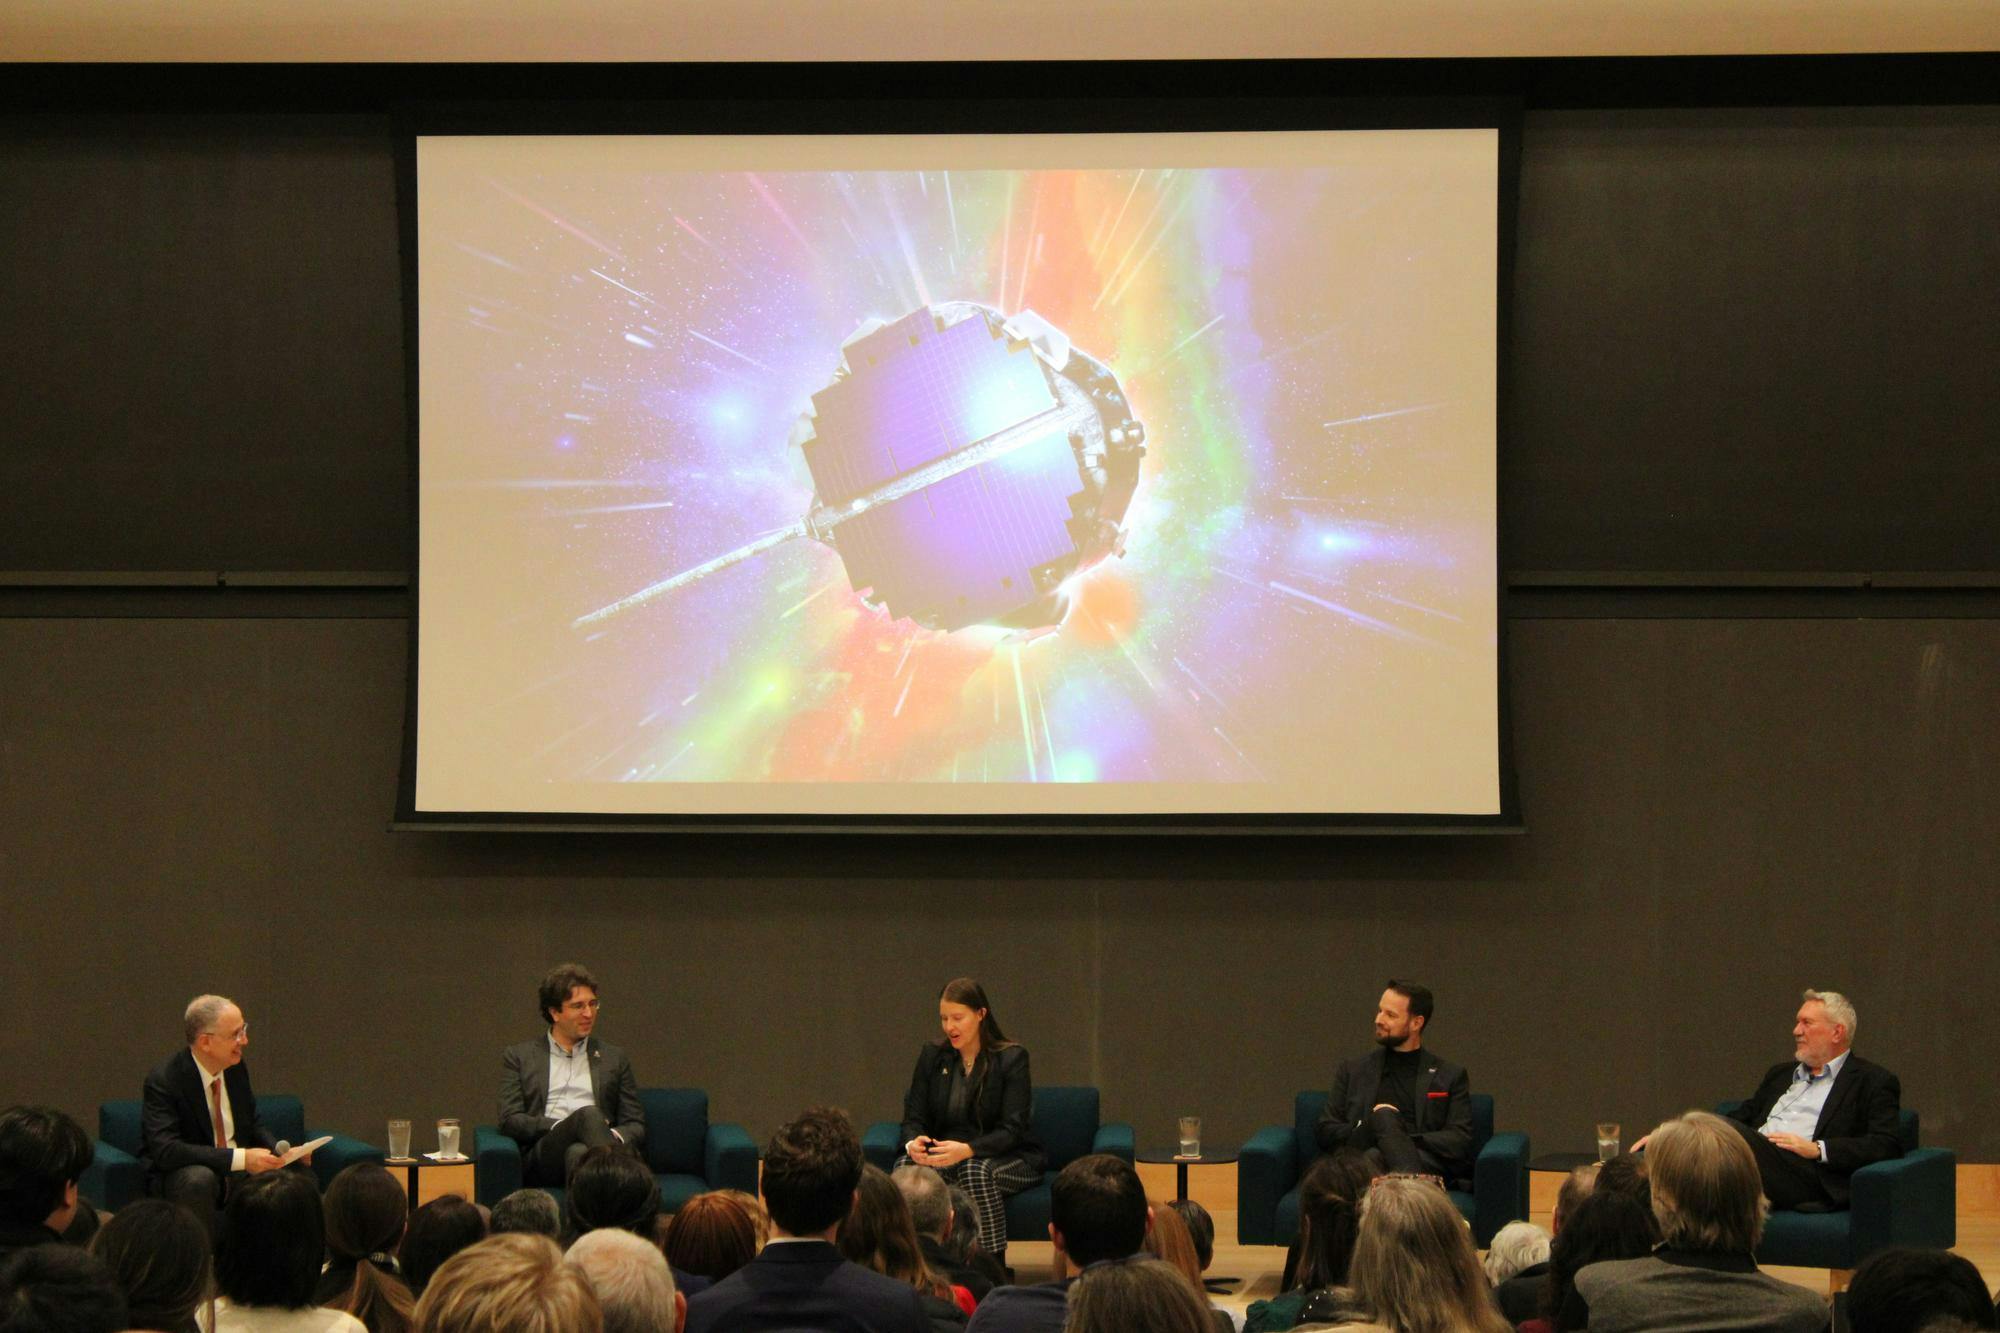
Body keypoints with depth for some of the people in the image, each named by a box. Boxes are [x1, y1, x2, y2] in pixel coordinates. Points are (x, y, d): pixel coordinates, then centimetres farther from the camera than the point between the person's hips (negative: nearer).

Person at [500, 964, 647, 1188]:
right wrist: (558, 1127, -9)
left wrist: (615, 1138, -5)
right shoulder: (519, 1057, 19)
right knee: (588, 1114, -34)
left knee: (578, 1152, -38)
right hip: (541, 1157, -1)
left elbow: (636, 1126, 20)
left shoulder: (613, 1058, 25)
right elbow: (510, 1121, 8)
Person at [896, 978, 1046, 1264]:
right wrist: (913, 1143, -22)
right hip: (946, 1154, 3)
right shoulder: (932, 1055, 5)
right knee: (907, 1165, -29)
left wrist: (967, 1150, -34)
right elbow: (913, 1117, 4)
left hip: (1009, 1158, -3)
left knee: (977, 1170, -38)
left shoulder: (1012, 1058, -8)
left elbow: (1012, 1130, -15)